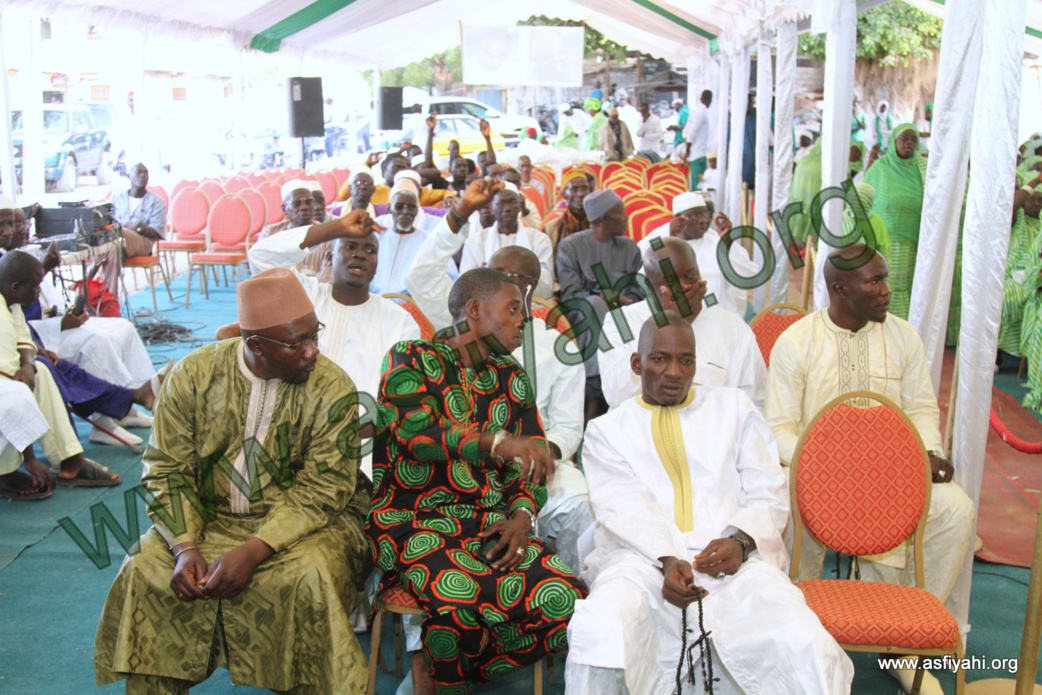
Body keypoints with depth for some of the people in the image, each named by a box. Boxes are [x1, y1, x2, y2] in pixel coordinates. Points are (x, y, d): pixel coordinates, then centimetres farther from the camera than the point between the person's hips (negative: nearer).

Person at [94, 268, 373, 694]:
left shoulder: (332, 389, -11)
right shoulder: (194, 375, -4)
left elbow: (321, 490, -14)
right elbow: (167, 470, -2)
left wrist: (254, 551, -26)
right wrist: (186, 547, -18)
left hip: (303, 522, -2)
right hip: (209, 518, 3)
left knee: (309, 579, -30)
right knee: (143, 574, -20)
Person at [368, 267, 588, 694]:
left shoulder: (510, 378, 18)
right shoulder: (411, 359, 1)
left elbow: (529, 461, 13)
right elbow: (414, 431, -17)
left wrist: (522, 516, -7)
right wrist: (497, 442, -29)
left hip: (491, 526, 6)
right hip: (413, 521, -5)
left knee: (567, 602, -19)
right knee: (465, 597, -36)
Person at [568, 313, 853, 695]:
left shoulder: (733, 407, 22)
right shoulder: (606, 429, 17)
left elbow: (768, 494, 13)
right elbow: (623, 509, 0)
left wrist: (741, 540, -10)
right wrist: (667, 559, -19)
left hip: (733, 557, 1)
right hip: (643, 558, -1)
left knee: (806, 647, -29)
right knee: (598, 634, -34)